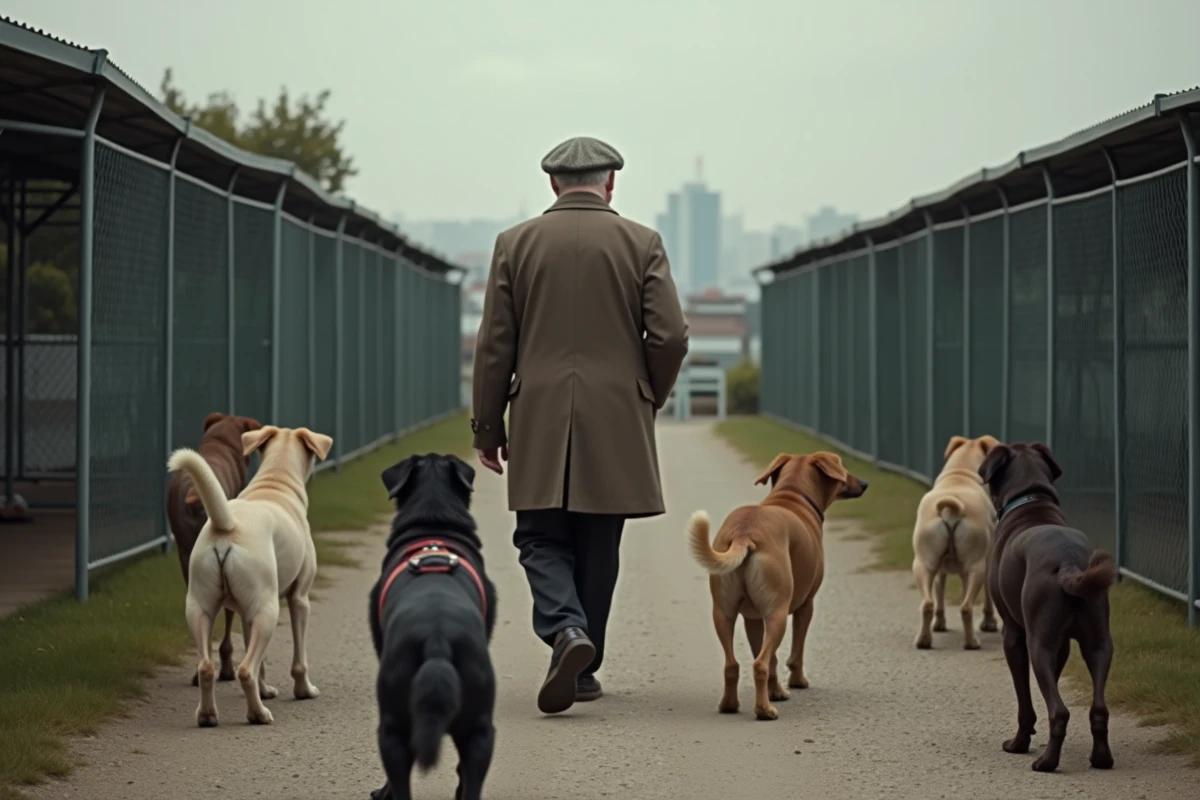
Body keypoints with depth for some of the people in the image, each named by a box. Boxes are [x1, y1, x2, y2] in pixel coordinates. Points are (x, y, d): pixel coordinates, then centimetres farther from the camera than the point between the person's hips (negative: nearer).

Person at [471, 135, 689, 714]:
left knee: (542, 539, 5)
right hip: (615, 422, 0)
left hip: (540, 424, 0)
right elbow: (670, 336, -5)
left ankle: (567, 630, -20)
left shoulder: (516, 243, 2)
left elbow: (494, 345, 2)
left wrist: (488, 427, 9)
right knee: (597, 547, 9)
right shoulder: (641, 243, 0)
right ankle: (582, 667, 14)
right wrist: (647, 400, 12)